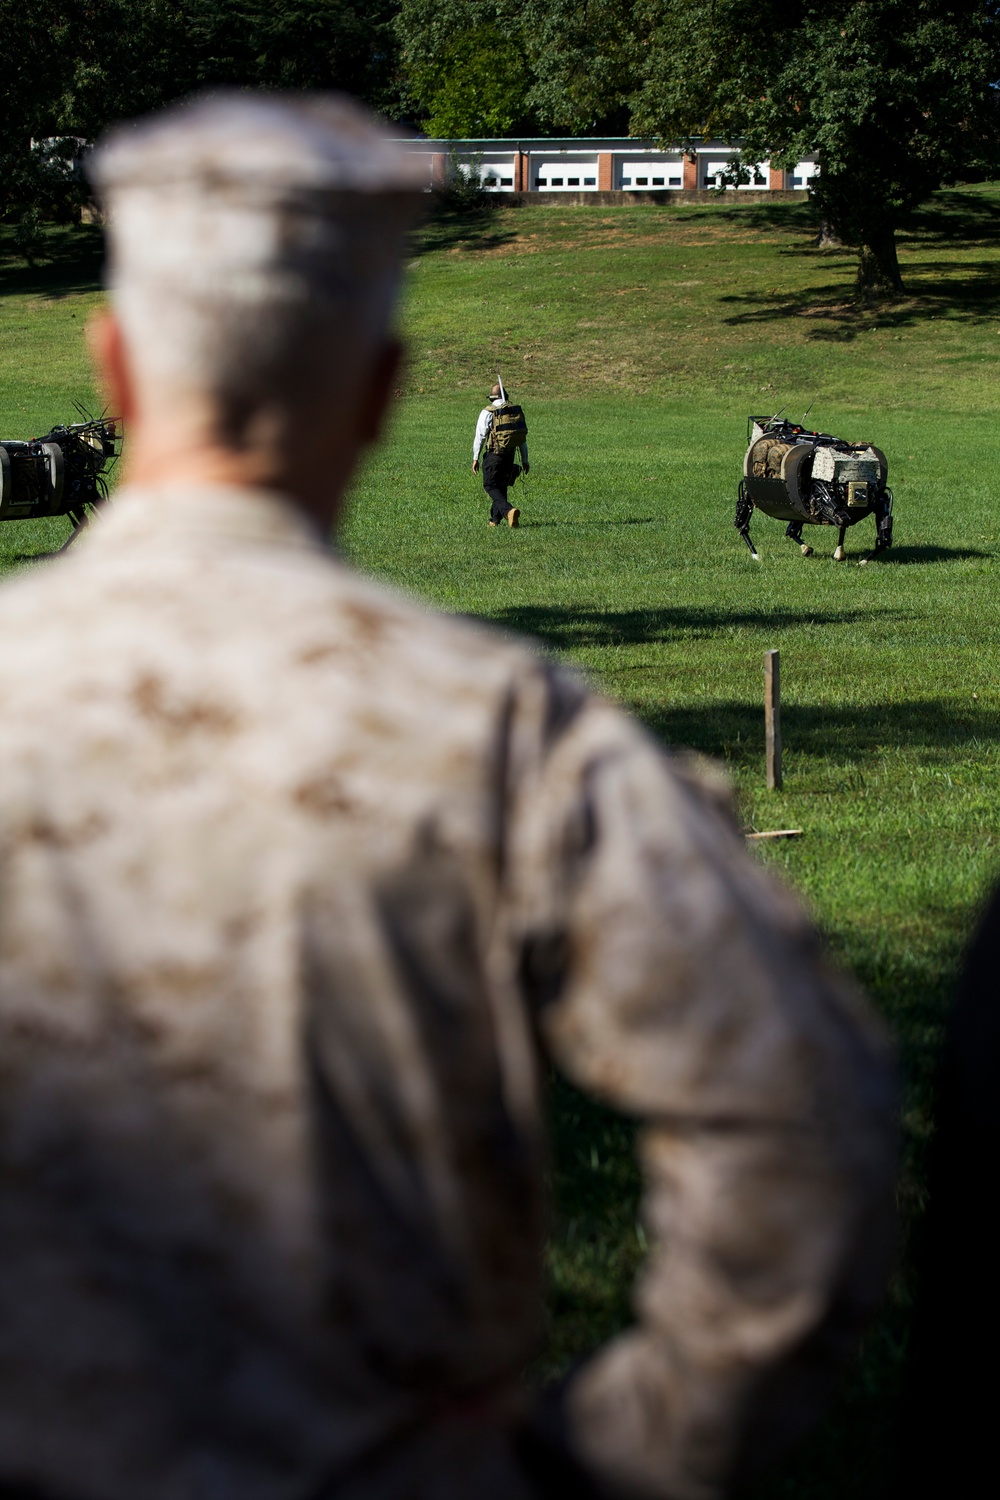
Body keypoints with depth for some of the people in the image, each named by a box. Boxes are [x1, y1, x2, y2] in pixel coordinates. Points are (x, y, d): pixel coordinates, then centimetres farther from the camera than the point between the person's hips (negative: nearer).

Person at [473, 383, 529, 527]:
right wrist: (525, 460, 15)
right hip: (510, 455, 5)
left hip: (494, 454, -5)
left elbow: (480, 436, -9)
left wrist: (475, 458, -3)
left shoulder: (488, 412, -7)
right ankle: (495, 519, 17)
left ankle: (508, 510, -24)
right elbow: (523, 437, 10)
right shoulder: (516, 411, 8)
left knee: (491, 486, -2)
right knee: (502, 487, 15)